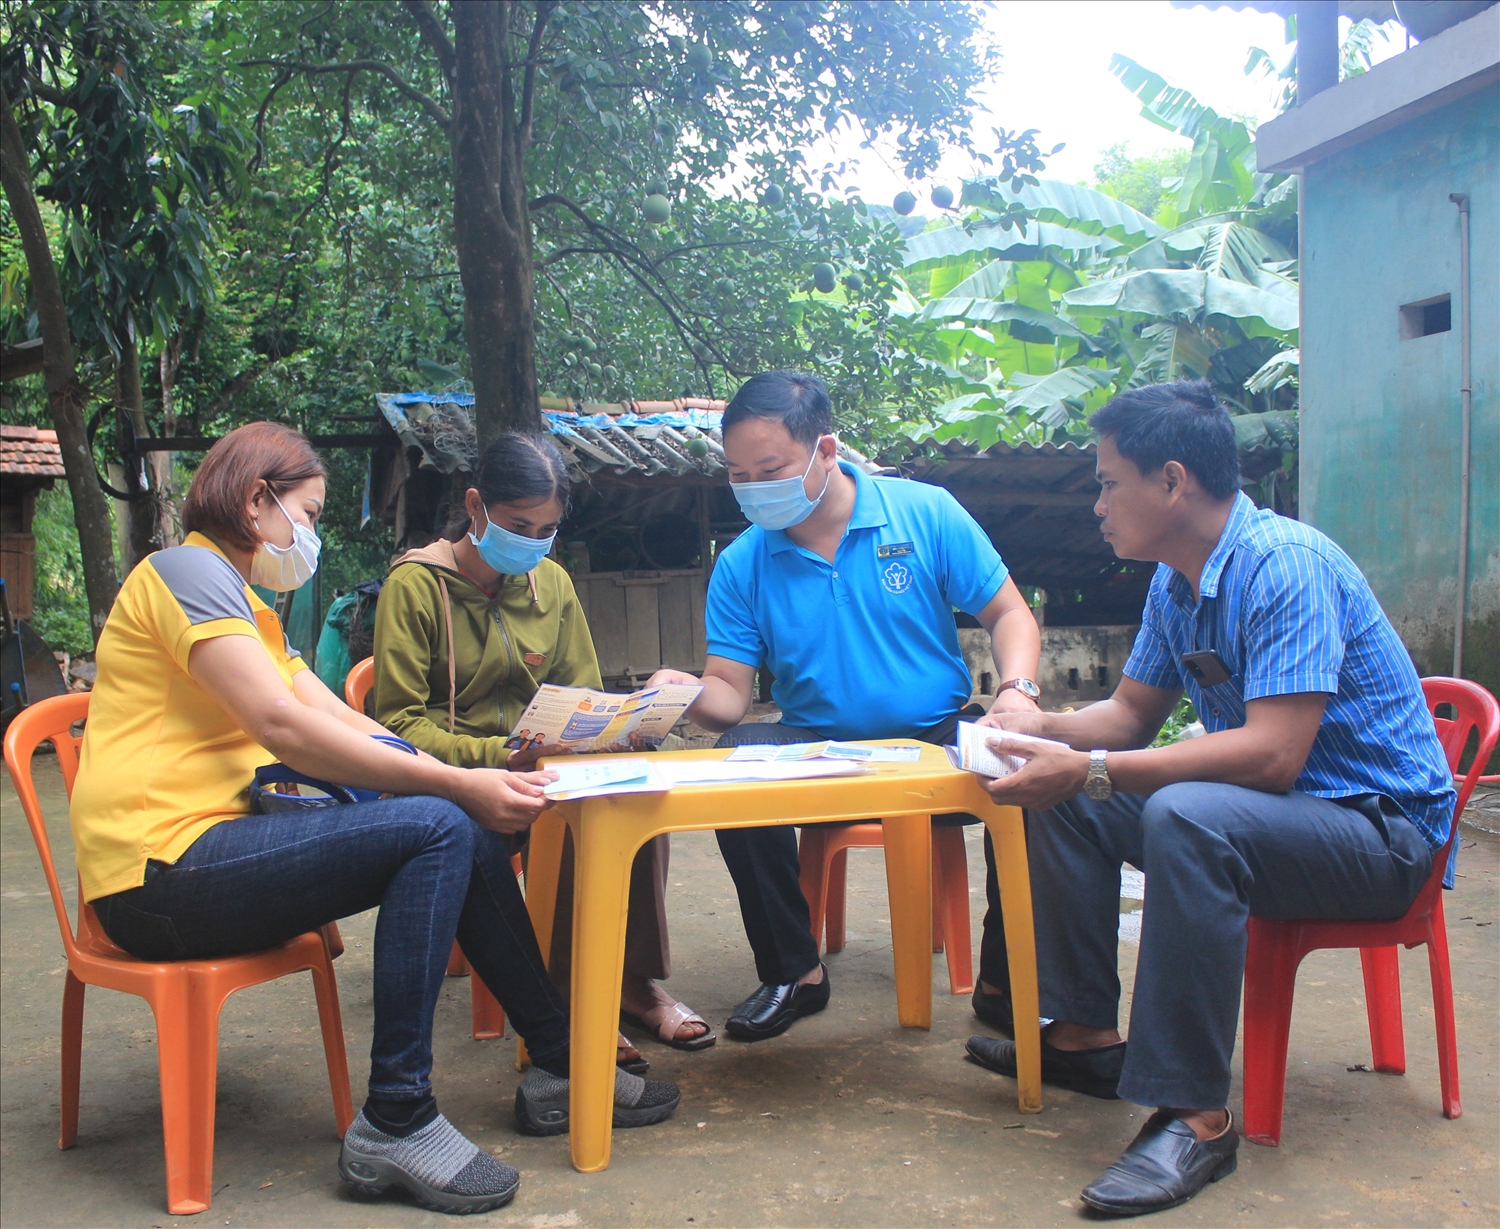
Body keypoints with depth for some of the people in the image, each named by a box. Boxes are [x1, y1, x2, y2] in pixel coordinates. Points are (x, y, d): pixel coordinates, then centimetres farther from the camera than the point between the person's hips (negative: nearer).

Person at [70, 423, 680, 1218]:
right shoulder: (186, 570, -8)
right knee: (438, 829, -23)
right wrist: (459, 784, -21)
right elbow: (286, 729, -21)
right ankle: (395, 1124, -20)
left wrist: (478, 784, -1)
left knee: (469, 833, 2)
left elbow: (344, 724, 13)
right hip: (163, 870, -10)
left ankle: (556, 1068, 8)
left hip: (215, 847, 10)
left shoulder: (246, 606, 23)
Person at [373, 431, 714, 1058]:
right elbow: (399, 722, -11)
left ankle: (634, 978, -14)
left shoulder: (551, 582, 11)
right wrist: (493, 755, -26)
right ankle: (562, 1000, -22)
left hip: (545, 766, 5)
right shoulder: (415, 587, -6)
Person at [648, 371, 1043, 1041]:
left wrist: (1017, 692, -19)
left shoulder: (926, 513, -3)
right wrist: (690, 693, -28)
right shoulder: (742, 565, 1)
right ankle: (793, 973, -10)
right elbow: (730, 693, -3)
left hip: (940, 739, -1)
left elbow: (1010, 614, 1)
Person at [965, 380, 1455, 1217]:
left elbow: (1272, 754, -32)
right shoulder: (1176, 583, 4)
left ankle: (1197, 1116, -27)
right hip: (1263, 805, 10)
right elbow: (1132, 715, 13)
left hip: (1384, 829, -9)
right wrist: (1039, 729, -7)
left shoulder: (1284, 564, -24)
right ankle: (1087, 1033, 10)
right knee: (1065, 798, 6)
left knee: (1188, 818, -36)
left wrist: (1088, 770, -34)